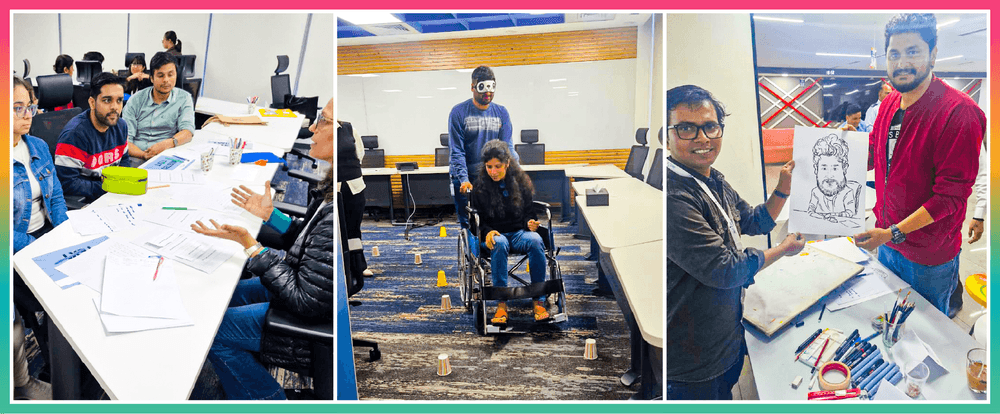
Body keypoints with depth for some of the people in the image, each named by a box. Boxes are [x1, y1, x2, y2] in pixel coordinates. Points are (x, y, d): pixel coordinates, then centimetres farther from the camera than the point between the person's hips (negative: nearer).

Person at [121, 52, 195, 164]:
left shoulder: (184, 98, 9)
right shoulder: (135, 100, 9)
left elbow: (188, 132, -4)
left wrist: (166, 144, -25)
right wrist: (143, 155, -20)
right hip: (137, 158, 0)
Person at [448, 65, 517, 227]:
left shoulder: (501, 113, 7)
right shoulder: (459, 112, -3)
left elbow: (507, 147, 4)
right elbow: (456, 151, -7)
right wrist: (464, 179, -19)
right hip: (466, 179, -2)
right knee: (467, 224, -2)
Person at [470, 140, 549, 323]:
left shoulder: (521, 181, 6)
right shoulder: (480, 186, 1)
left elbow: (529, 212, 13)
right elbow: (477, 220, 4)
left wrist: (530, 223, -10)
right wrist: (488, 232, -17)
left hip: (519, 232, 1)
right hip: (494, 234, -1)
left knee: (535, 240, -34)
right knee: (499, 244, -38)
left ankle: (539, 301, -28)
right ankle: (501, 304, -35)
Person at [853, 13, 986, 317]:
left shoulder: (958, 112, -23)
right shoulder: (889, 104, 1)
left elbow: (951, 195, -24)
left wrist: (894, 233, -28)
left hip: (929, 256, -7)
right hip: (887, 239, 7)